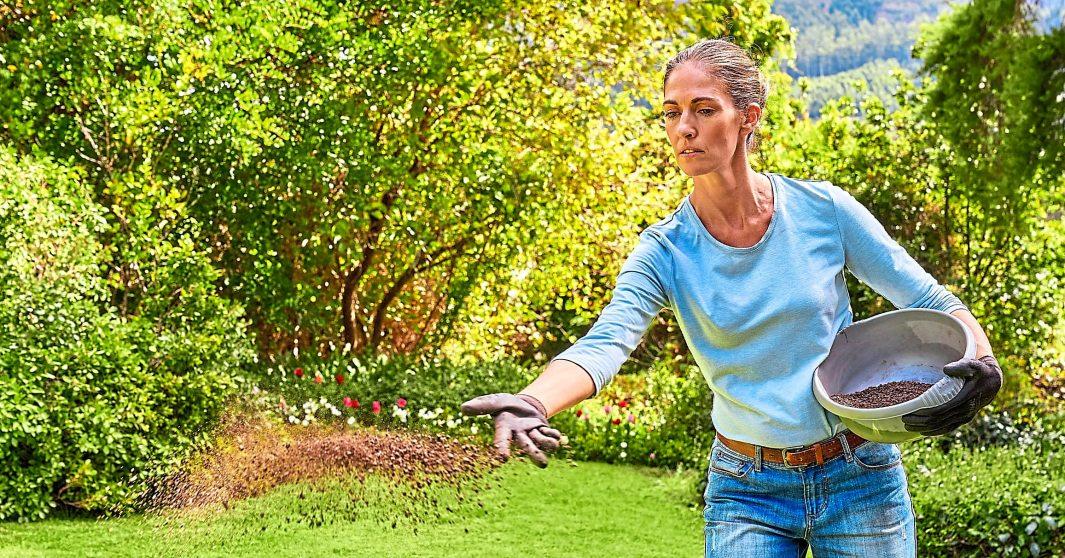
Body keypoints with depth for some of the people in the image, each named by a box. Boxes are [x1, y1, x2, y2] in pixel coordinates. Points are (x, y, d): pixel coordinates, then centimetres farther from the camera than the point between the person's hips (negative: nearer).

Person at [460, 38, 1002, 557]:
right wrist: (532, 402, -43)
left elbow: (929, 302, 1)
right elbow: (605, 342, -24)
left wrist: (979, 361, -20)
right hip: (746, 491, 0)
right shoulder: (665, 251, -7)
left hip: (858, 476, 0)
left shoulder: (823, 209, -7)